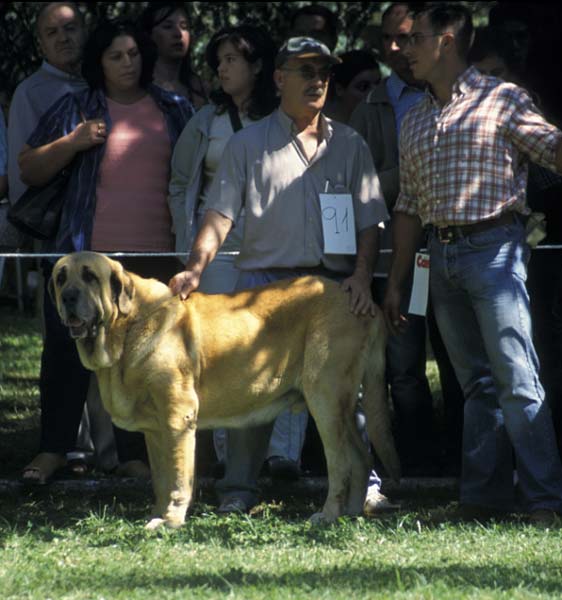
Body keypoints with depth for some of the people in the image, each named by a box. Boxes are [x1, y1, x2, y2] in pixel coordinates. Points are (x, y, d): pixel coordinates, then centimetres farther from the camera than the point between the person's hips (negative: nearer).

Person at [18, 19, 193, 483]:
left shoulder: (176, 111, 12)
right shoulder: (74, 110, 7)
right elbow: (30, 171, 5)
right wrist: (73, 142, -11)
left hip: (156, 254, 1)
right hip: (86, 253, -1)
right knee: (67, 348, -1)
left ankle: (134, 454, 10)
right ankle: (54, 449, 8)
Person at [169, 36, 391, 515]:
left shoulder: (349, 145, 14)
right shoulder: (248, 144, 9)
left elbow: (369, 220, 9)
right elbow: (220, 215, 1)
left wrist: (362, 277, -7)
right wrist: (195, 269, -14)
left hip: (333, 286, 1)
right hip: (264, 281, -1)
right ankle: (238, 489, 3)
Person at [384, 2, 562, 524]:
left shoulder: (502, 99, 0)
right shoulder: (415, 120, 17)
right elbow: (408, 206, 20)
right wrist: (395, 282, 17)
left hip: (493, 247, -6)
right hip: (442, 256, 6)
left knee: (516, 378, -12)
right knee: (476, 382, 7)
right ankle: (484, 496, 8)